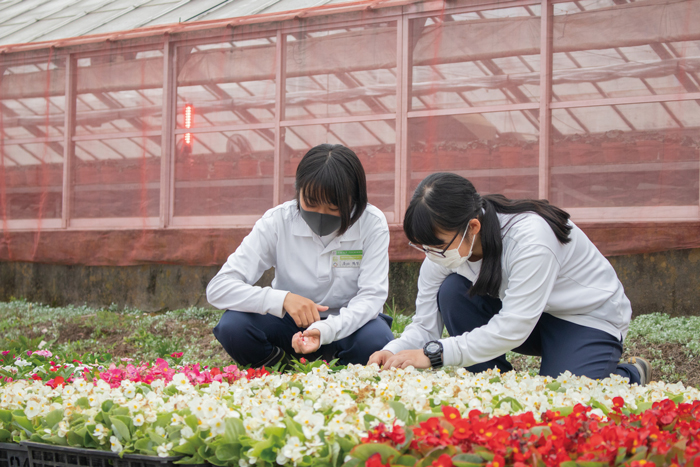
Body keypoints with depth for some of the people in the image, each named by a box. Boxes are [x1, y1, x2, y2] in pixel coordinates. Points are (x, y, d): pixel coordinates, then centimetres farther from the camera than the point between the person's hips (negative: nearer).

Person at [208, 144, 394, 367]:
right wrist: (282, 299, -36)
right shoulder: (277, 221, -14)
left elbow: (371, 295, -19)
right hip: (290, 325, 0)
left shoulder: (372, 224, -14)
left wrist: (326, 330, -39)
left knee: (376, 340, -35)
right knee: (233, 326, -29)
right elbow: (218, 288, -20)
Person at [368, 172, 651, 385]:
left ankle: (630, 374, 5)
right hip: (516, 310, 6)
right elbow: (425, 326, -12)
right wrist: (392, 352, -34)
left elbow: (513, 329, -37)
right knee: (452, 291, -20)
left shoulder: (530, 237, -36)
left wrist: (433, 354, -39)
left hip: (589, 318, -6)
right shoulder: (443, 241, -15)